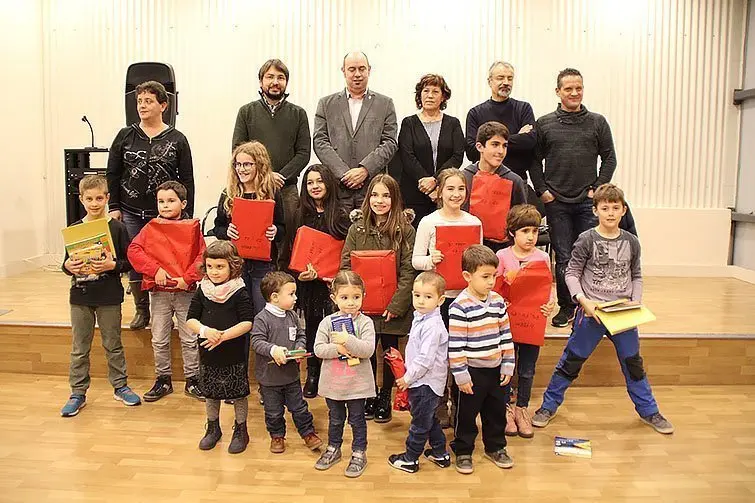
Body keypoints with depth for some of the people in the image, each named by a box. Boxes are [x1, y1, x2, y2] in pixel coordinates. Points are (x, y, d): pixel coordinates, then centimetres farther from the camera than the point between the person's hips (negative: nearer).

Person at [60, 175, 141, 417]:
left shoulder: (117, 228, -5)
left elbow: (128, 263, -4)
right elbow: (67, 263, 9)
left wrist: (112, 265, -22)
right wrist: (68, 266, -13)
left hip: (109, 297, -2)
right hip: (80, 296, 2)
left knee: (113, 344, 11)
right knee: (80, 348, 10)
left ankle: (120, 386, 26)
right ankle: (78, 393, 22)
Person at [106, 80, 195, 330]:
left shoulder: (177, 140, 1)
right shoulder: (125, 136, 6)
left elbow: (187, 180, 2)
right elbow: (112, 173, 9)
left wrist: (187, 215, -2)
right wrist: (114, 207, 2)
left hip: (165, 214, -2)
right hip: (130, 213, 2)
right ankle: (142, 310, 20)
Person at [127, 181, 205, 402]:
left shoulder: (192, 228, -3)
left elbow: (202, 257, -9)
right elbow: (134, 250, -8)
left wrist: (188, 278, -20)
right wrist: (155, 269, -19)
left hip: (185, 291, -2)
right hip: (159, 292, 2)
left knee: (189, 338, 7)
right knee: (159, 340, 11)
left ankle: (192, 380, 20)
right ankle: (163, 379, 26)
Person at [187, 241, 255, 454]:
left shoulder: (239, 292, -12)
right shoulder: (202, 290, 1)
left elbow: (247, 323, -17)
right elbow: (190, 319, 1)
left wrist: (223, 335, -24)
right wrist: (205, 330, -19)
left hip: (234, 354, -4)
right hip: (208, 354, 4)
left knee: (238, 393, 7)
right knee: (210, 392, 17)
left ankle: (240, 430, 26)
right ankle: (213, 428, 37)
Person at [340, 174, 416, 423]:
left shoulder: (405, 229, -6)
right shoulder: (357, 227, 1)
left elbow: (408, 271, -10)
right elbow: (345, 265, 0)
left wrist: (397, 304, -17)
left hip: (392, 306, -1)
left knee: (390, 351, 13)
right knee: (366, 349, 11)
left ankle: (385, 397, 33)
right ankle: (370, 395, 33)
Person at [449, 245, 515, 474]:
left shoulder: (498, 302, 1)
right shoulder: (460, 307, -19)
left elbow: (505, 335, 8)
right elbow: (455, 344, -17)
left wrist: (508, 365, 6)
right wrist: (461, 374, -16)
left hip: (495, 369, 6)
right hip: (471, 372, -6)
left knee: (497, 411, 19)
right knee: (466, 414, 9)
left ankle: (496, 447, 38)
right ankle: (463, 452, 26)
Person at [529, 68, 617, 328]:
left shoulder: (597, 122, 6)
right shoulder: (544, 124, 5)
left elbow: (609, 158, 8)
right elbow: (534, 160, 8)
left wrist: (597, 189, -1)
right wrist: (542, 191, -2)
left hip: (588, 202, 0)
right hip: (556, 202, 0)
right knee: (563, 258, 4)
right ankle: (566, 307, 17)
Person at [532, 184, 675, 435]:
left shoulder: (631, 242, 3)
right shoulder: (587, 240, -8)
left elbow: (636, 276, 13)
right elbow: (571, 273, -5)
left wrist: (636, 303, -2)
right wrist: (584, 301, -18)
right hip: (591, 312, -3)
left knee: (633, 362, 15)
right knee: (571, 360, 5)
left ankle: (649, 411, 33)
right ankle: (548, 405, 19)